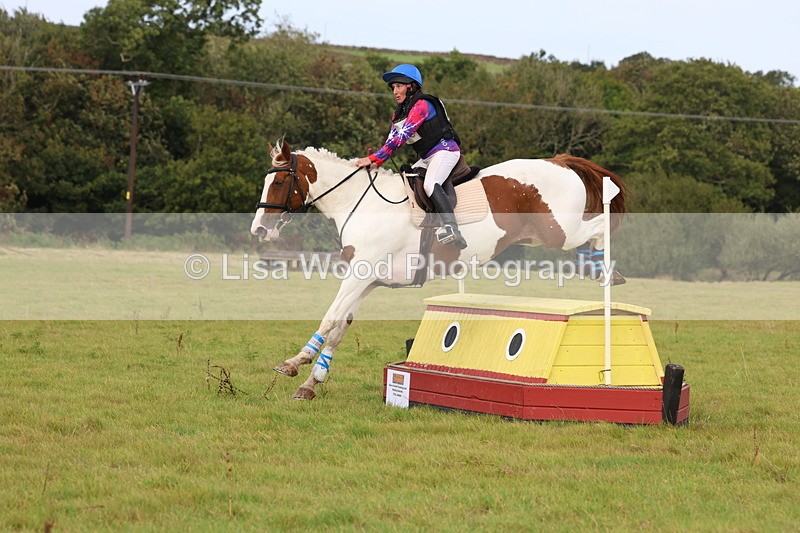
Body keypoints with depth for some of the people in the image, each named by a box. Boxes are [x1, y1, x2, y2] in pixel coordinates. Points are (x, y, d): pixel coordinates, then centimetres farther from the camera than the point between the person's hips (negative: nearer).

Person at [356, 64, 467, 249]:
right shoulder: (399, 113, 15)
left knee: (430, 184, -33)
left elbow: (401, 136, -22)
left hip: (445, 150, -11)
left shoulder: (421, 105, -14)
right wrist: (376, 162, -12)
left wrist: (374, 158, -25)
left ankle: (452, 228, -48)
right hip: (427, 158, 11)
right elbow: (392, 141, 7)